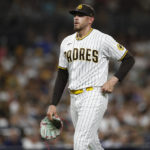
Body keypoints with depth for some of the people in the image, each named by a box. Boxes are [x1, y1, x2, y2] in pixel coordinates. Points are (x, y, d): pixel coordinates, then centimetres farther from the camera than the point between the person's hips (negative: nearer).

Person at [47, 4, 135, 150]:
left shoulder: (103, 39, -6)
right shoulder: (67, 42, 13)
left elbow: (129, 59, 0)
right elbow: (62, 76, 16)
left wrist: (113, 80, -13)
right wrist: (53, 104, 10)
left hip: (94, 95, -7)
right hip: (74, 99, 7)